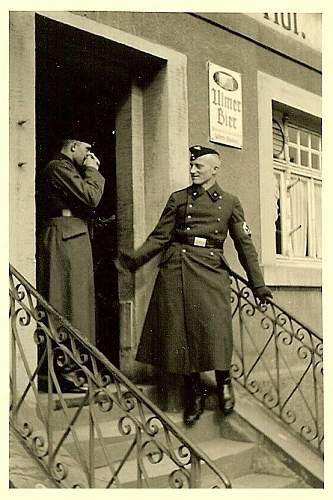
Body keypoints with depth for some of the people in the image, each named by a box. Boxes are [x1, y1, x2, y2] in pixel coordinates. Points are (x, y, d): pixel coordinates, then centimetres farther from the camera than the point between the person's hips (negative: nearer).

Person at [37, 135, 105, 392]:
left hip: (70, 240, 11)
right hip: (66, 239, -11)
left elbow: (87, 202, 21)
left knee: (74, 302, 10)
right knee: (68, 303, -10)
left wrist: (91, 172, 16)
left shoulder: (64, 169, 24)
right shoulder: (59, 167, -8)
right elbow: (91, 198, -16)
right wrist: (92, 171, 0)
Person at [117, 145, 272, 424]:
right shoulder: (178, 199, 13)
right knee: (181, 331, -1)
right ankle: (194, 395, 13)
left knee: (214, 329, -14)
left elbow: (245, 244, 10)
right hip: (176, 271, 1)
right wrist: (135, 259, -6)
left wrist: (258, 285, 5)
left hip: (211, 272, -1)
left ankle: (224, 383, 12)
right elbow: (160, 237, 10)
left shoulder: (229, 202, 11)